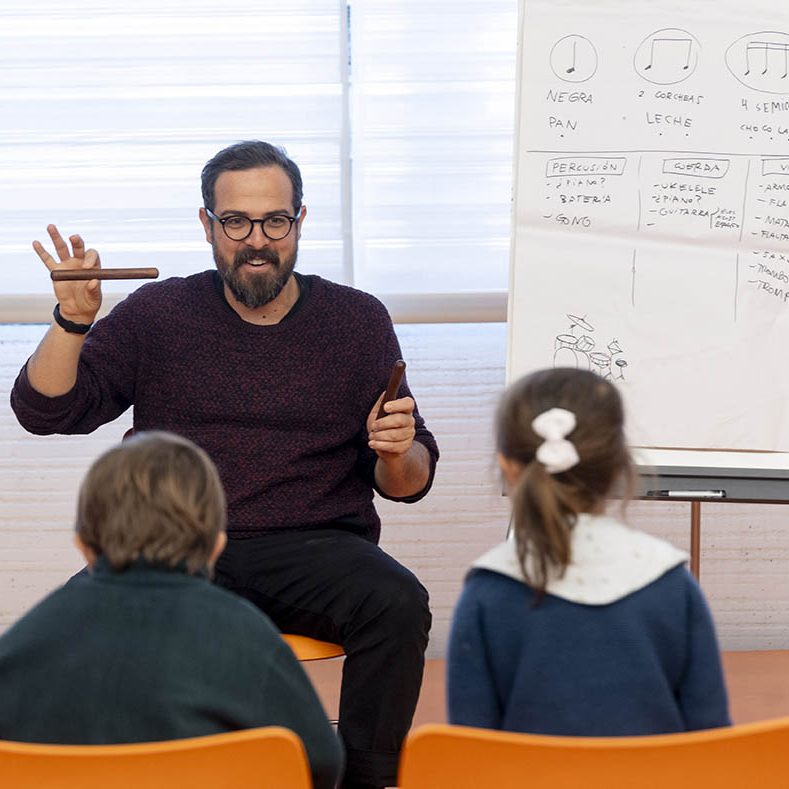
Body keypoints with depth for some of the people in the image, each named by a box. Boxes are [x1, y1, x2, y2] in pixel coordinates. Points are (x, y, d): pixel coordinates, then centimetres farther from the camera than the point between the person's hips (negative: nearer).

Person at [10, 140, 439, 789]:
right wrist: (74, 320, -9)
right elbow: (44, 412, 7)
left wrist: (399, 452, -11)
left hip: (316, 547, 0)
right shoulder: (156, 314, 11)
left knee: (398, 604, -31)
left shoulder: (358, 320, 11)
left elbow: (409, 484, 12)